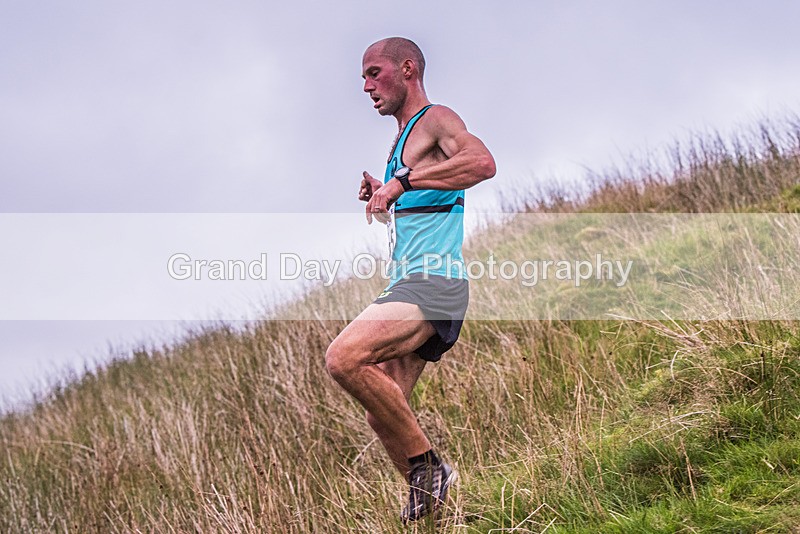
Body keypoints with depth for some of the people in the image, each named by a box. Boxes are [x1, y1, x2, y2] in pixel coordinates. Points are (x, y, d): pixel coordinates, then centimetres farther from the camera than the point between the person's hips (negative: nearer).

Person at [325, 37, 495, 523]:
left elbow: (483, 162, -25)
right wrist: (382, 195, 18)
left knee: (345, 358, -27)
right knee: (383, 414, 5)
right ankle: (434, 500, 13)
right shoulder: (405, 138, 26)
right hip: (412, 284, 10)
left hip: (433, 281, -10)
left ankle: (429, 466, -16)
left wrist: (403, 181, -28)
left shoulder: (436, 119, -3)